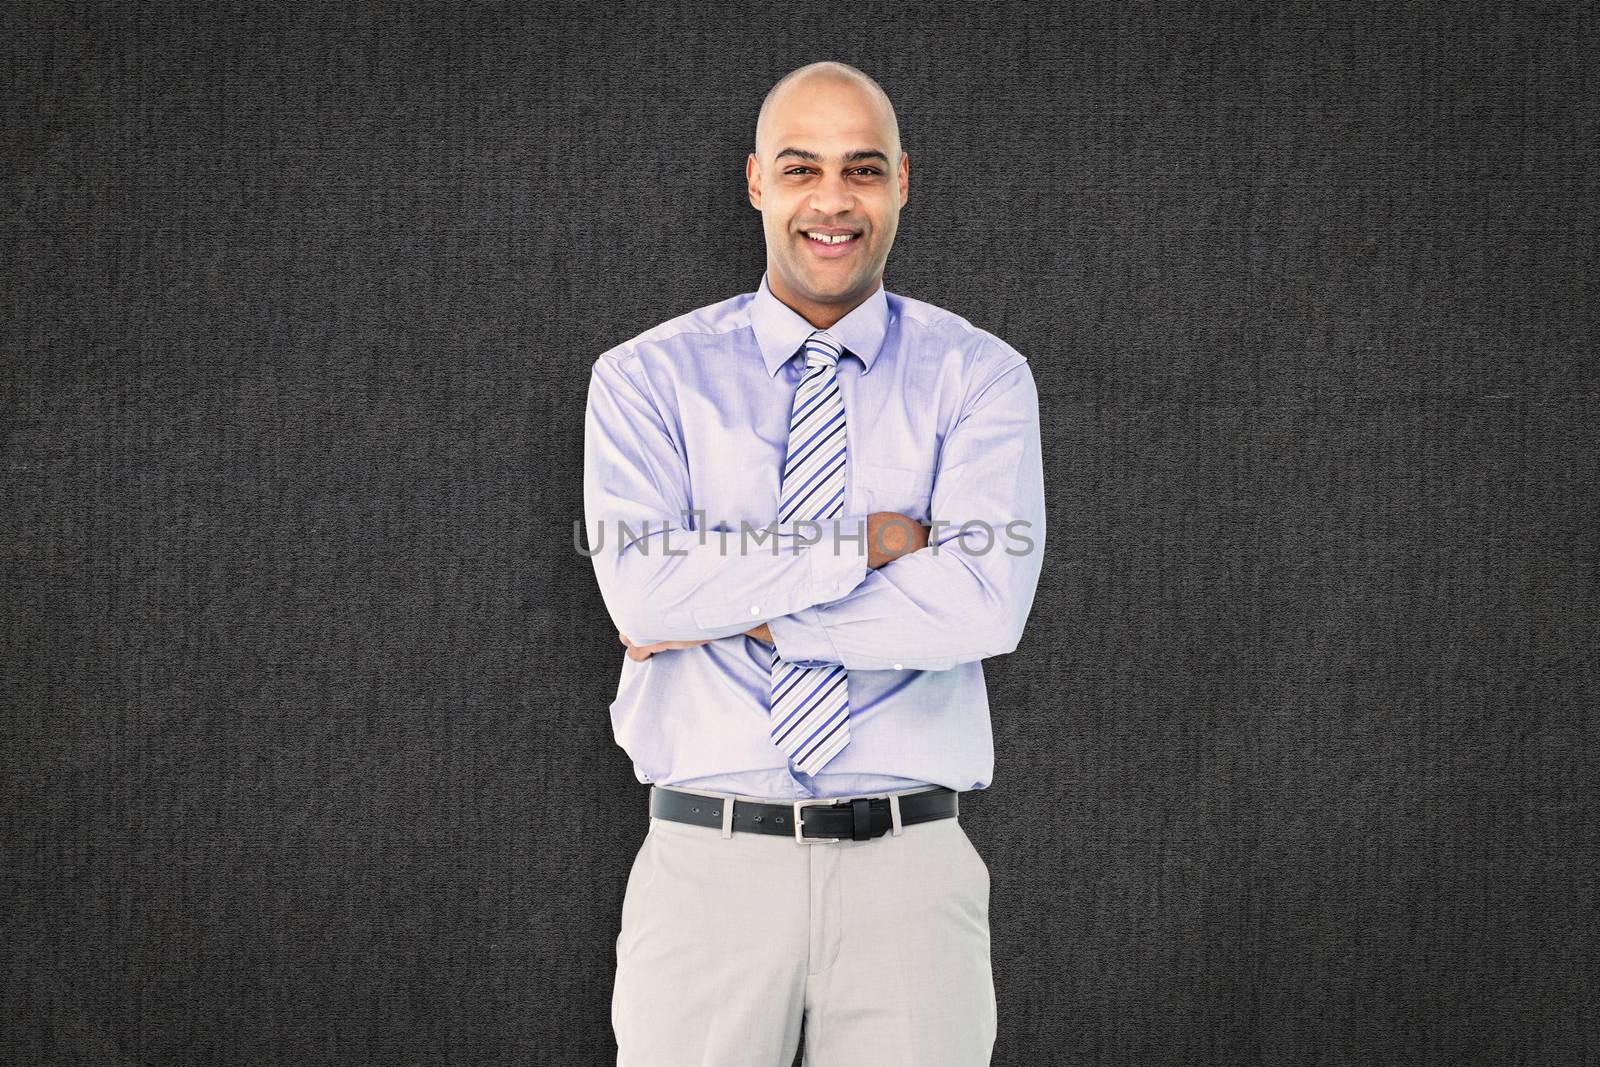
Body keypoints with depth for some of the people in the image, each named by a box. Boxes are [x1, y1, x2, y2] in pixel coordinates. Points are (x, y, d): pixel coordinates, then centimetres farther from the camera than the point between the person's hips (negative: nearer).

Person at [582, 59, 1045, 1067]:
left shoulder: (979, 374, 0)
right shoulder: (649, 378, 2)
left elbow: (985, 604, -16)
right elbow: (643, 588, -15)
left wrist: (729, 608, -11)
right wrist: (872, 541, -13)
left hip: (909, 872, 0)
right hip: (706, 864, 0)